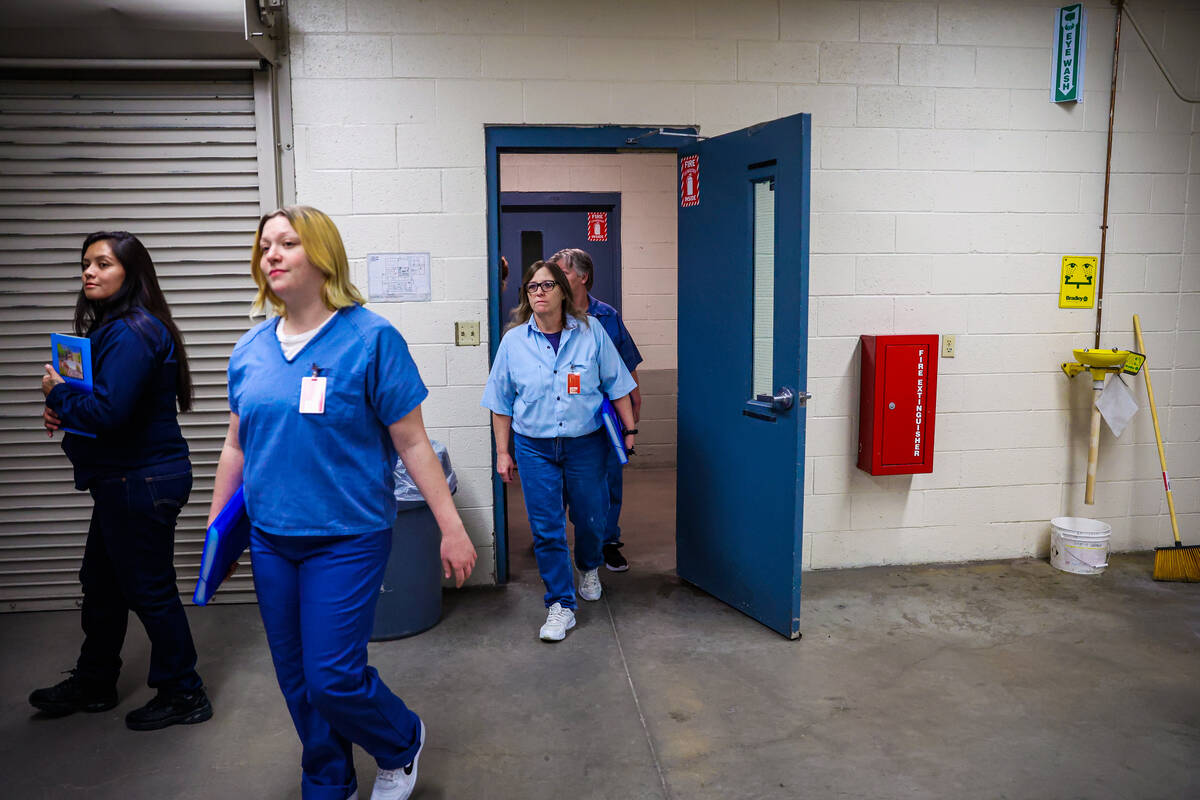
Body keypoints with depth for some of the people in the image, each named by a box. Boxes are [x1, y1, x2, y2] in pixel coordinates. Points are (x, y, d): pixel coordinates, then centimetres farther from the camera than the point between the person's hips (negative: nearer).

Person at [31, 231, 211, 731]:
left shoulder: (132, 332, -20)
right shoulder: (111, 326, 13)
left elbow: (109, 410, -28)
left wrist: (58, 393, -11)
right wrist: (65, 408, 1)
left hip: (142, 482, -11)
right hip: (125, 479, 11)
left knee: (149, 589, 1)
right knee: (100, 582, 21)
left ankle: (183, 695, 17)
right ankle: (92, 685, 39)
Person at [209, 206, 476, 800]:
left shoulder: (370, 338, -10)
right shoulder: (250, 349, 5)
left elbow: (412, 444, -9)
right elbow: (237, 446, 14)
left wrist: (452, 529, -10)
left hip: (346, 539, -5)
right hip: (270, 540, 5)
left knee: (333, 679, -4)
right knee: (298, 682, 14)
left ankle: (402, 742, 27)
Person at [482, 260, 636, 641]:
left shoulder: (590, 332, -2)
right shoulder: (514, 341, 0)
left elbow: (616, 384, 4)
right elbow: (501, 403, 5)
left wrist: (630, 429, 3)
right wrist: (503, 452, 3)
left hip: (586, 443, 0)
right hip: (535, 448, 0)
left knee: (590, 517, 14)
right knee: (546, 528, 1)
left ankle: (589, 568, 46)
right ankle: (560, 604, 14)